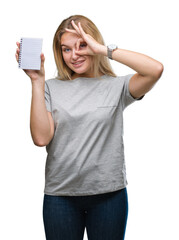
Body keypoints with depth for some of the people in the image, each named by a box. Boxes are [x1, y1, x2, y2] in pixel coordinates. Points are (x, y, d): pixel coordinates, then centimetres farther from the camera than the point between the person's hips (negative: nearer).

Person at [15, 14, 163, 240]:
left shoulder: (116, 86, 0)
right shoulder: (51, 88, 3)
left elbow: (156, 69, -17)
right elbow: (41, 137, -9)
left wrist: (103, 50, -14)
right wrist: (37, 81, -12)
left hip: (109, 194, -1)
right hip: (60, 194, 1)